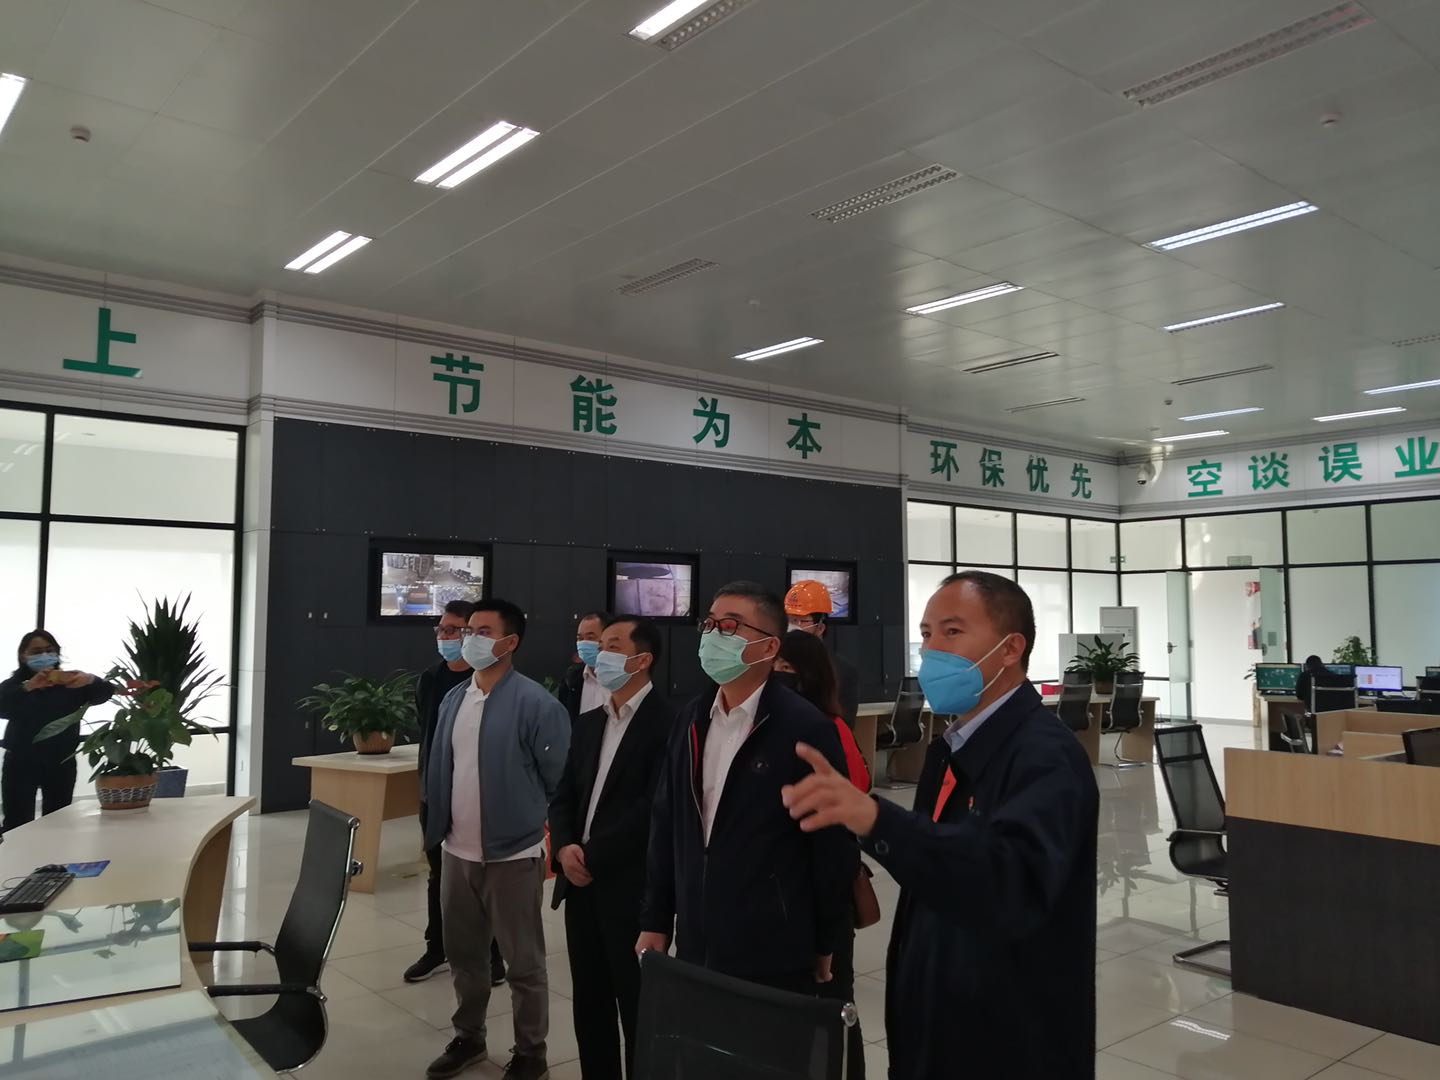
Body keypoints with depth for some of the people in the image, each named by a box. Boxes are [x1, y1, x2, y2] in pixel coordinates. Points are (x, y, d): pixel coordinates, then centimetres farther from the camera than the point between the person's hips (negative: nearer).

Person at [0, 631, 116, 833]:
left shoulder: (69, 683, 5)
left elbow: (105, 693, -7)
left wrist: (91, 680, -30)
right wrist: (28, 687, -32)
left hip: (61, 763, 2)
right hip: (21, 763, -1)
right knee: (17, 825, -6)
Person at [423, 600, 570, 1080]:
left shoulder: (536, 704, -16)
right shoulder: (453, 699, 4)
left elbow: (559, 781, -10)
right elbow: (438, 770, 13)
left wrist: (550, 840, -1)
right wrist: (437, 829, 13)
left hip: (512, 854, -6)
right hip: (456, 852, 6)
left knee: (523, 962, 9)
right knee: (463, 954, 20)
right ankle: (468, 1037, 40)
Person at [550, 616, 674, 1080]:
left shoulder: (667, 722, -13)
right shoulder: (587, 723, 12)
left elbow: (654, 808, -19)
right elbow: (564, 796, 13)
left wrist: (593, 856, -14)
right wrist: (564, 847, -5)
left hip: (631, 887, -7)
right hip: (581, 885, 7)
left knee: (637, 1006, 6)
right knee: (589, 1002, 16)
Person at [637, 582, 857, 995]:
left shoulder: (806, 727, -14)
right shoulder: (691, 719, 5)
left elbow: (834, 843, -10)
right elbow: (667, 823, 9)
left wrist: (826, 944, -5)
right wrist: (655, 922, 10)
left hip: (773, 957, -5)